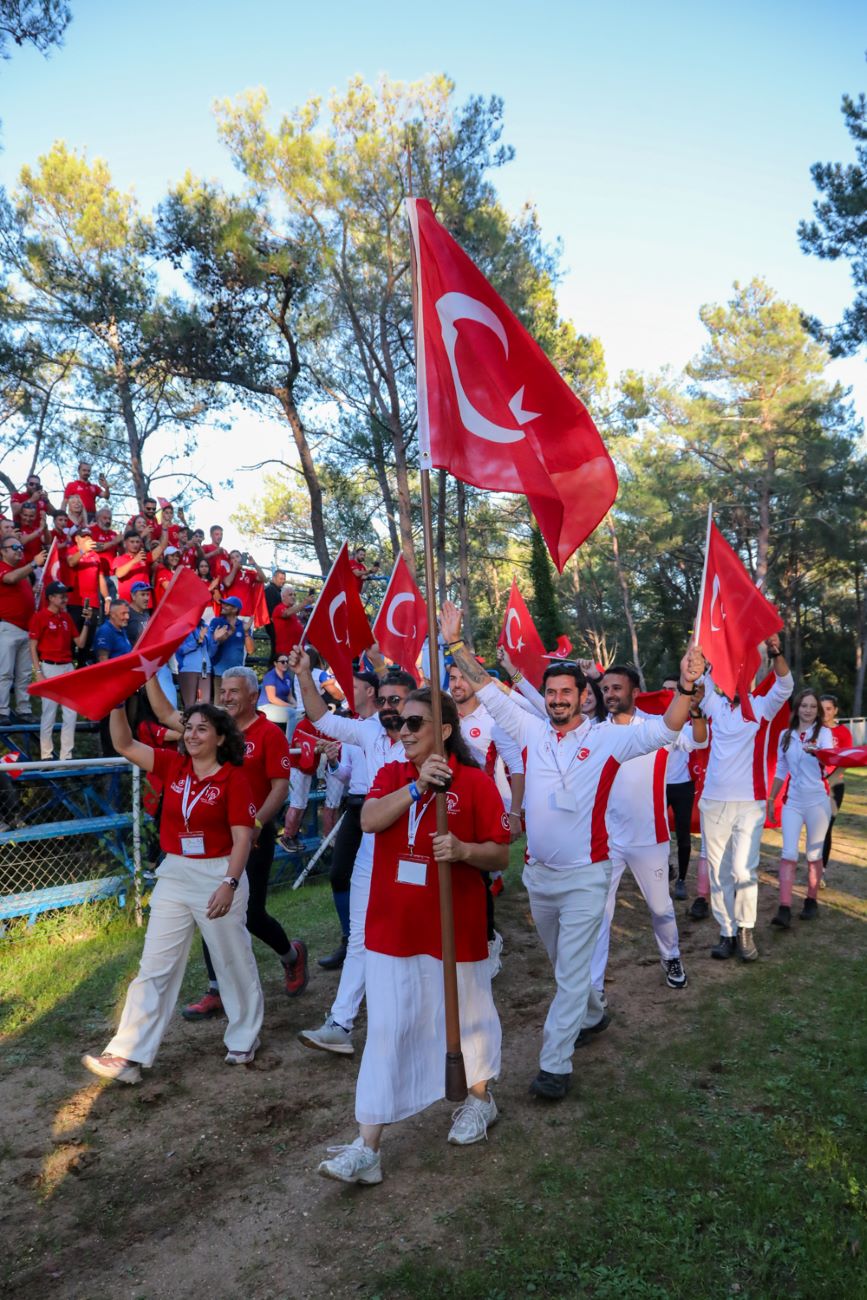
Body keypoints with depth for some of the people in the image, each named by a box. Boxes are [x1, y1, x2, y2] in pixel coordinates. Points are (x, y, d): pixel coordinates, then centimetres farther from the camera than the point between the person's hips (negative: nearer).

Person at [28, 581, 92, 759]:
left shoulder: (66, 617, 13)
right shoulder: (39, 617, -4)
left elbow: (80, 643, 12)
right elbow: (33, 647, -6)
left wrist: (86, 621, 3)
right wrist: (38, 672, -13)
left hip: (68, 667, 6)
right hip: (49, 668, -6)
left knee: (71, 712, 4)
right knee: (49, 713, -1)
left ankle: (66, 755, 11)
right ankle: (46, 755, 9)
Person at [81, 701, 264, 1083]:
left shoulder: (234, 778, -12)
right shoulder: (172, 765, 2)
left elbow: (242, 839, -14)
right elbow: (125, 745, 0)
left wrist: (229, 884, -23)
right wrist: (118, 704, -13)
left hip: (219, 876, -5)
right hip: (174, 875, 5)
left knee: (234, 962, 11)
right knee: (155, 966, 7)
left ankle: (244, 1040, 31)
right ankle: (127, 1056, 12)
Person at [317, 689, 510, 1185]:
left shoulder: (476, 782, -8)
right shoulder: (392, 774, 4)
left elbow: (500, 855, -7)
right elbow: (369, 820, -15)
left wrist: (463, 850, -26)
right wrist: (417, 786, -26)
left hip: (455, 926, -2)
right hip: (392, 926, 3)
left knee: (466, 1013, 17)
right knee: (387, 1029, 5)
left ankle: (480, 1097, 44)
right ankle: (368, 1147, 13)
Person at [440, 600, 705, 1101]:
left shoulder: (607, 740, -9)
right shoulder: (531, 731, 0)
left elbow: (664, 730, -19)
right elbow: (488, 689, 1)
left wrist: (688, 687, -36)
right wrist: (456, 643, -3)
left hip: (585, 876, -5)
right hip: (538, 873, 5)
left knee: (572, 970, -1)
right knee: (563, 962, 24)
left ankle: (556, 1064, 8)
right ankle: (591, 1014, 49)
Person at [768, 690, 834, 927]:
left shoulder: (823, 732, -3)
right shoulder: (786, 735, 8)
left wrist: (819, 753, -41)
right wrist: (770, 798, 14)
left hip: (818, 800, -2)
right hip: (792, 801, 2)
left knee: (814, 854, 8)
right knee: (788, 854, -6)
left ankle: (811, 901, 24)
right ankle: (784, 909, -9)